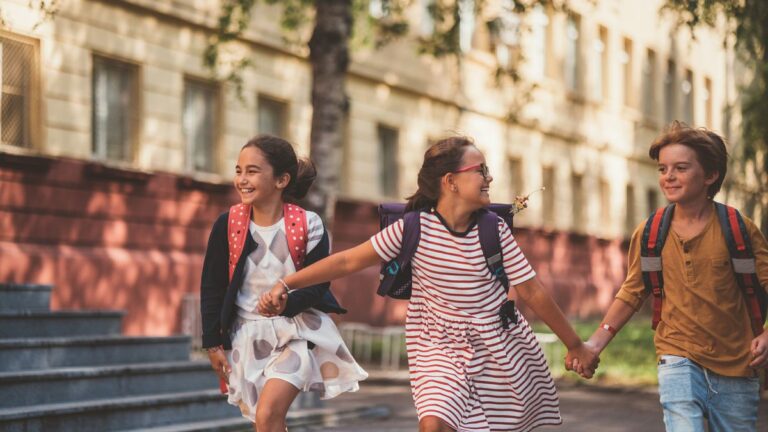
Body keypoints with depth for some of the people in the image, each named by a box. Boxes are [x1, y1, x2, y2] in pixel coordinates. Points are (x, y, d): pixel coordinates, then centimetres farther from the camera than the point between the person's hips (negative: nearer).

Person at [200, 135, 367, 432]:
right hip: (249, 335, 3)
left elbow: (318, 285, -8)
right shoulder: (227, 225, -6)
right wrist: (213, 343, 1)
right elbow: (212, 288, 1)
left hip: (297, 332, -3)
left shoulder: (307, 225, -11)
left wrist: (285, 301, -24)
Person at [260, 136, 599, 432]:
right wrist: (284, 285, -18)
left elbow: (532, 292, -2)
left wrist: (575, 346, 2)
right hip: (442, 347, -2)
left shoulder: (494, 229, -7)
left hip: (500, 349, 2)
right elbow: (349, 261, -11)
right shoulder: (415, 227, -12)